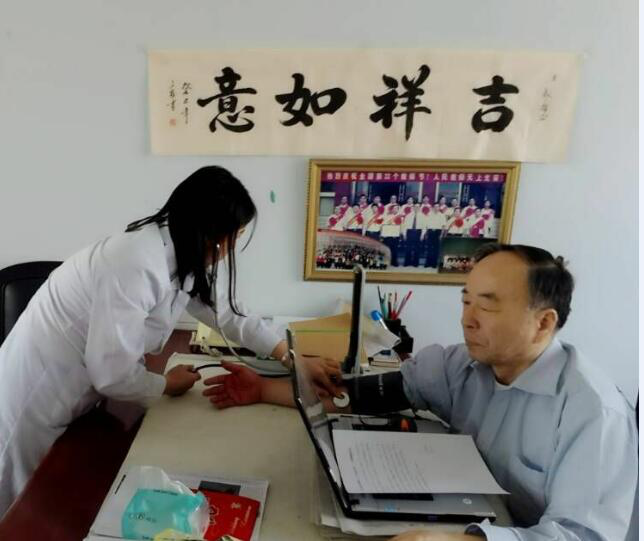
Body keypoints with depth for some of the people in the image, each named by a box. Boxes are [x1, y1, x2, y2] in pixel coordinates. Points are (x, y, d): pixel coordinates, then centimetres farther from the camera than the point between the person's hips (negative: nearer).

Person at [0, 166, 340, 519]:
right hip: (40, 390, -8)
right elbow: (111, 373, -30)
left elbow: (228, 313, 5)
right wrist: (167, 385, -10)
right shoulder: (138, 264, -34)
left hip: (80, 383, 8)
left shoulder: (182, 255, -5)